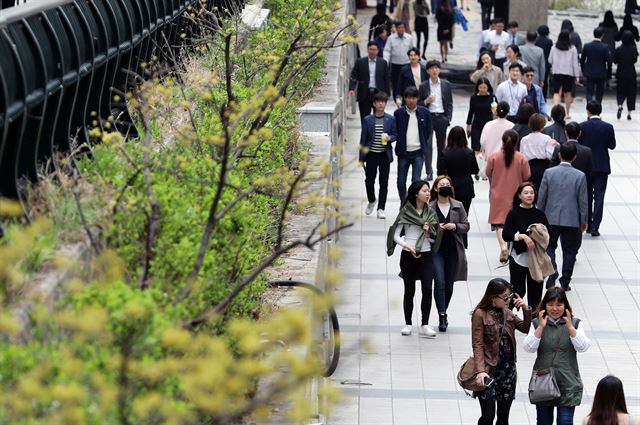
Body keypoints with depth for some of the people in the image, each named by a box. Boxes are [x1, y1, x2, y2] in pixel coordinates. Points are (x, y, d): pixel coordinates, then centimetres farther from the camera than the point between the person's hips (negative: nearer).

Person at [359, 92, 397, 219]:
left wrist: (389, 138, -18)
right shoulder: (368, 120, 2)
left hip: (385, 155, 0)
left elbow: (395, 135, 6)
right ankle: (371, 201, 29)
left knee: (384, 183, 0)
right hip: (371, 155, 0)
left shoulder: (391, 119, 3)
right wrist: (361, 157, 2)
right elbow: (363, 138, 4)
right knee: (369, 180, 2)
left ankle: (381, 208, 6)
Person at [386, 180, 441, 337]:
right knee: (409, 291, 6)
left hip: (426, 255, 2)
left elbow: (434, 238, 14)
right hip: (408, 255, -2)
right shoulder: (405, 212, -3)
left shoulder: (431, 213, 8)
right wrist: (407, 246, -20)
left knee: (427, 289, -10)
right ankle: (408, 324, 17)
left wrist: (428, 233, -8)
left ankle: (425, 325, -9)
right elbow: (396, 235, -4)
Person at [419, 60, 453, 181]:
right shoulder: (423, 86, 1)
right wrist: (426, 101, -15)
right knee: (428, 145, -10)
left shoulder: (446, 84, 5)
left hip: (442, 117, 2)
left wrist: (448, 119, 0)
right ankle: (429, 172, -11)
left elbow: (450, 103, 8)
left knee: (441, 145, 9)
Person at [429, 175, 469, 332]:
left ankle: (443, 312, 26)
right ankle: (442, 315, -11)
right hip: (436, 250, -3)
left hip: (453, 250, 3)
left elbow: (466, 226, 6)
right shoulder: (430, 207, -3)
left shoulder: (458, 206, 3)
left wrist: (455, 226, -13)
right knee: (439, 282, -13)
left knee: (449, 284, 10)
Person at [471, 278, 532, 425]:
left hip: (508, 369, 6)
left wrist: (526, 310, -7)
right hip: (490, 371, -6)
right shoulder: (480, 314, -11)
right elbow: (477, 345, -13)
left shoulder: (507, 312, 7)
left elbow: (525, 328, 10)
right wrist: (480, 371, -23)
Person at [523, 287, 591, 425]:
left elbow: (582, 347, -11)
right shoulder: (537, 323, 1)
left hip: (567, 383, -1)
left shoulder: (574, 323, 1)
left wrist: (570, 327, -22)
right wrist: (541, 327, -20)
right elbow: (528, 348, -10)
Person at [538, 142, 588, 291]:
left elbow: (541, 197, -2)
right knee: (569, 250, 11)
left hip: (551, 218, 1)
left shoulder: (549, 173, -8)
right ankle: (565, 282, 13)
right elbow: (583, 201, -4)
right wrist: (583, 221, 8)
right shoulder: (580, 176, -9)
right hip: (572, 220, -1)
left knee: (549, 246, 19)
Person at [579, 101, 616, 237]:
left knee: (586, 196, 15)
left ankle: (587, 224, 22)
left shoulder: (582, 126, -10)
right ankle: (595, 227, -10)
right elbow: (612, 145, 1)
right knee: (599, 196, -1)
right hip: (602, 166, -1)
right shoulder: (608, 127, -7)